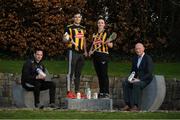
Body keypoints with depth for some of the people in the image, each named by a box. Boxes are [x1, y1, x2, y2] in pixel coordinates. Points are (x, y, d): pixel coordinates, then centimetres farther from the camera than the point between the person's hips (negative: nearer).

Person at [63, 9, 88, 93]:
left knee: (78, 73, 9)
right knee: (70, 72, -10)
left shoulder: (83, 28, 19)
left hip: (81, 53, 7)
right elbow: (64, 39, -5)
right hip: (72, 52, -6)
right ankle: (68, 91, -12)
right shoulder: (69, 27, 0)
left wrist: (85, 51, 18)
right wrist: (69, 40, -27)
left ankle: (77, 91, 13)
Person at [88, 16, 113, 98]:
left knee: (104, 74, -9)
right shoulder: (94, 34, 17)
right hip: (95, 55, 6)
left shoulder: (106, 33, 1)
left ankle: (106, 93, -8)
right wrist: (90, 51, 8)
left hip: (103, 55, -6)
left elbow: (111, 45, -2)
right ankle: (101, 92, 12)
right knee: (99, 75, 7)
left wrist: (107, 43, -23)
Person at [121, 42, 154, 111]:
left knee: (136, 84, -36)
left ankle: (136, 106, -34)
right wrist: (131, 78, -3)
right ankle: (128, 105, -22)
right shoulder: (135, 58, 12)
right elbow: (133, 70, 19)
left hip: (146, 79, -7)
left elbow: (149, 73, -17)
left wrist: (139, 79, -25)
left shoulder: (148, 58, -11)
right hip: (136, 78, 7)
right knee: (125, 83, -19)